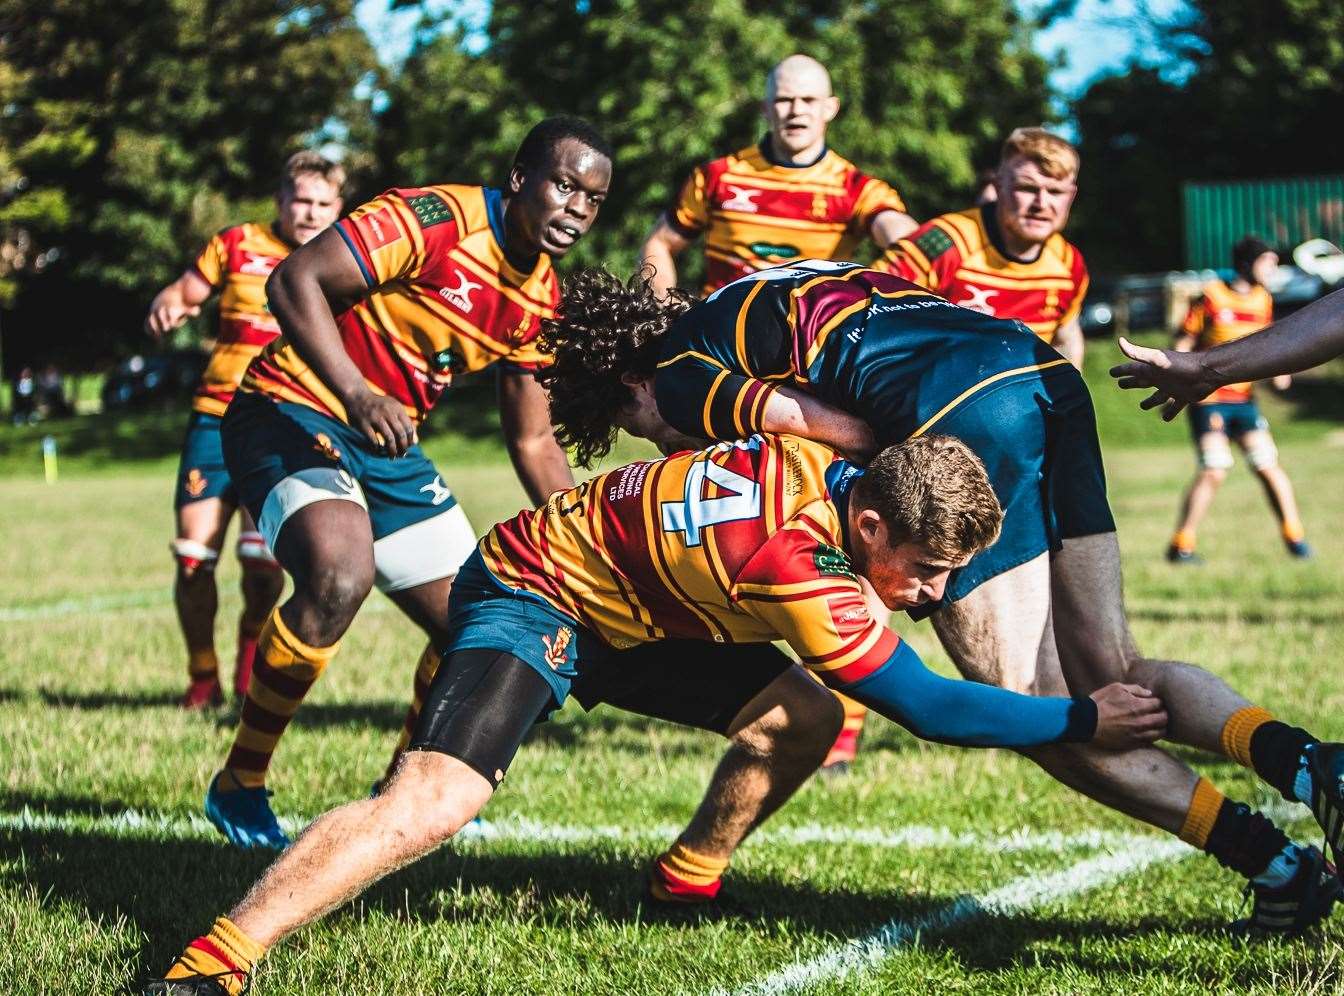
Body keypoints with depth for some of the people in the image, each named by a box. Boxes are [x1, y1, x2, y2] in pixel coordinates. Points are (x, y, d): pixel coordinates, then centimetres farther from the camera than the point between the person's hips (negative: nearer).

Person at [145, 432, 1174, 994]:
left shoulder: (827, 455, -12)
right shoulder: (789, 562, -35)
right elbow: (929, 707, -27)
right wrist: (1083, 720, -20)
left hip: (634, 608, 10)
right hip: (534, 595, -10)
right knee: (437, 799, -30)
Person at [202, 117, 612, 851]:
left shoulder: (539, 298, 6)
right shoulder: (437, 220, -19)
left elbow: (532, 441, 15)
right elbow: (293, 281, -25)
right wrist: (357, 394, -36)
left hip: (389, 446, 8)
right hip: (292, 413, -8)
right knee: (340, 574, -35)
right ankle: (239, 785, -17)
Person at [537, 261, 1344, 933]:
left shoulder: (679, 375, 10)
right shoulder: (766, 296, 36)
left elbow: (851, 432, -1)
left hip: (963, 417, -8)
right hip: (1046, 373, 8)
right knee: (1112, 673, 11)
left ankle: (1278, 864, -8)